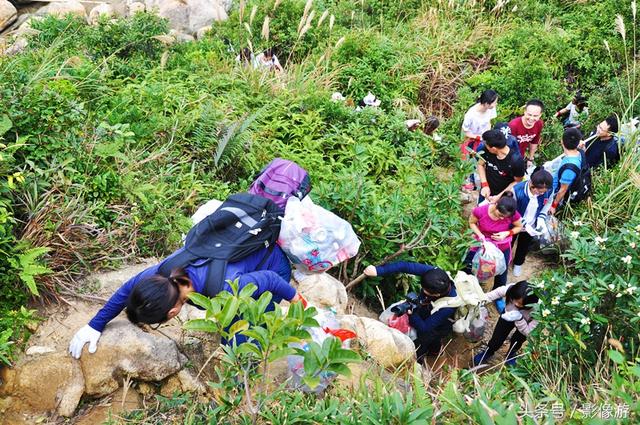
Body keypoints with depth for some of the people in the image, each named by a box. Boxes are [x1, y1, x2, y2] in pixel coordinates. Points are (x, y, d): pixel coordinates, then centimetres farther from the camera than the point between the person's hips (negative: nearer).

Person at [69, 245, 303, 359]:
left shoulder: (226, 288, -43)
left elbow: (268, 279, -29)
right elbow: (129, 288, -10)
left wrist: (294, 297, -10)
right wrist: (95, 326, -2)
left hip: (273, 264, -6)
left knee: (239, 340, -8)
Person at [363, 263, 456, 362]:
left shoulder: (448, 306, -43)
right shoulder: (432, 272, -36)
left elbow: (424, 328, -31)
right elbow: (405, 266, -37)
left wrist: (411, 313, -41)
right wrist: (378, 270, -41)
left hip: (438, 328, -5)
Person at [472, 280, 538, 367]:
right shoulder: (511, 289, -39)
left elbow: (528, 332, -34)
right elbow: (498, 292, -14)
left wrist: (519, 318, -51)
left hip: (525, 322, -1)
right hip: (508, 315, 1)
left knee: (517, 339, -10)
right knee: (496, 339, 6)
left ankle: (511, 354, 28)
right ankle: (488, 352, 42)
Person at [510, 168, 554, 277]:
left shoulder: (549, 191, -28)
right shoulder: (517, 190, -39)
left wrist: (541, 218, -19)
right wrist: (524, 225, -33)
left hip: (531, 226, 3)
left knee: (524, 246, 29)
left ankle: (518, 263, 58)